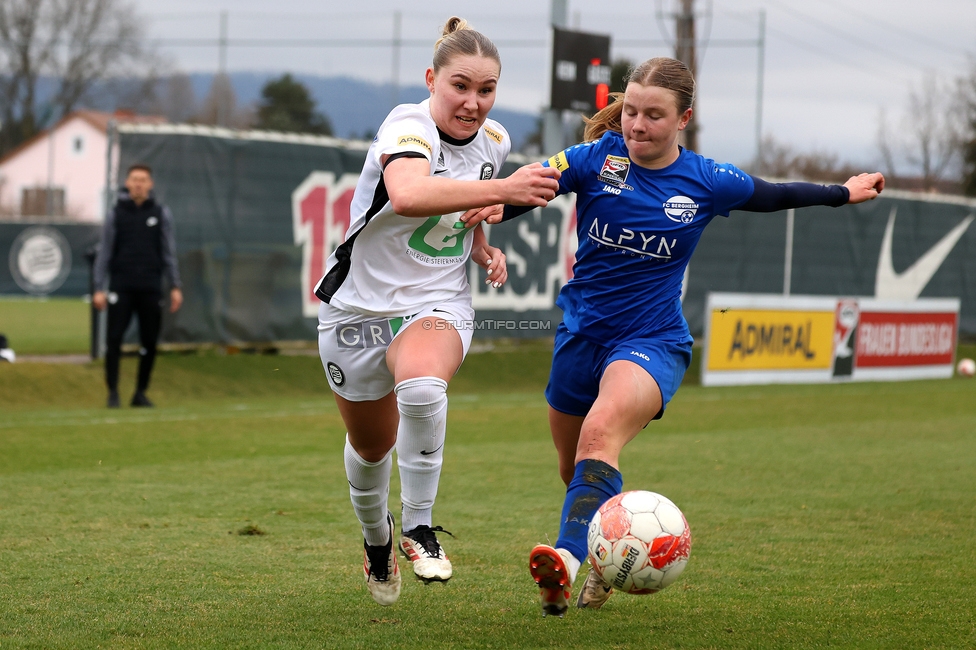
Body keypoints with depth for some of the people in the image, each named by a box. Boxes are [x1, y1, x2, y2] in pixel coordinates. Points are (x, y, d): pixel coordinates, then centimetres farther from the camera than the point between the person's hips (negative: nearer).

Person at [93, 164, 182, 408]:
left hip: (151, 287, 1)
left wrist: (175, 287, 2)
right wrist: (99, 288, -1)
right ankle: (113, 392, -1)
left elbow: (169, 252, 8)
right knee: (113, 338, -8)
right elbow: (105, 252, 5)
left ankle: (141, 393, 14)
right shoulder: (116, 213, 4)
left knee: (149, 342, 3)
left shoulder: (161, 213, 7)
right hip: (121, 287, -1)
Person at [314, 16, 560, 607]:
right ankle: (376, 537, 49)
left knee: (422, 387, -34)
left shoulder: (494, 142, 0)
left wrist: (485, 249, 4)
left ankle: (419, 528, -17)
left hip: (438, 305, 2)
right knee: (371, 446, 16)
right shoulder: (409, 125, -22)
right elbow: (408, 196, -46)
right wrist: (500, 190, -52)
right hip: (360, 307, -2)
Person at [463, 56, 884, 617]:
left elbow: (771, 196, 15)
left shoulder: (706, 182, -3)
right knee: (575, 470, 16)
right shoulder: (596, 160, -5)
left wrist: (844, 192, 23)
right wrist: (496, 207, -36)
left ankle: (570, 557, -48)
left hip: (652, 340, -3)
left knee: (600, 434, -32)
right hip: (582, 334, 3)